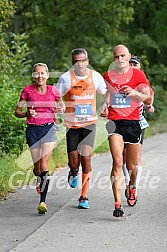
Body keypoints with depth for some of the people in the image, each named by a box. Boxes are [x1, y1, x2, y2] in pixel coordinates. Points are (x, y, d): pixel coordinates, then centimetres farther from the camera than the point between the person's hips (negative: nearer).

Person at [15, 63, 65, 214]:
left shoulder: (53, 91, 0)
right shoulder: (28, 90, -2)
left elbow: (62, 105, 18)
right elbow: (17, 111, 3)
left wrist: (60, 110, -5)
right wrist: (27, 114, -18)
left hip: (48, 128, -1)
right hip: (32, 129, 1)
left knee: (44, 163, -15)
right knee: (37, 166, 6)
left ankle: (43, 201, -17)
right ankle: (39, 180, 44)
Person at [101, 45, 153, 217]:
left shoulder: (138, 75, 3)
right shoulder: (108, 76, 10)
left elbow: (149, 100, -1)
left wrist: (135, 93, -19)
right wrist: (104, 107, 3)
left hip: (133, 123, 0)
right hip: (114, 123, 0)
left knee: (131, 166, 9)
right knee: (117, 162, -18)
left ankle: (132, 187, 44)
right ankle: (117, 204, -21)